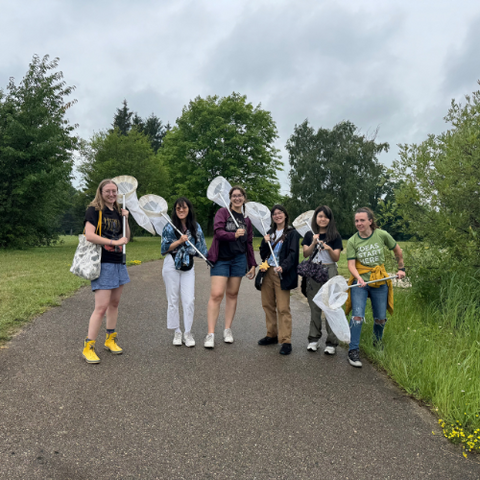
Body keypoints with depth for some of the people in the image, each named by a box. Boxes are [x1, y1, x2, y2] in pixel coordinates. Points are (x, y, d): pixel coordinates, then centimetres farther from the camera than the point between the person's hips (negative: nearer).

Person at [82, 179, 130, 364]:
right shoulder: (94, 210, -5)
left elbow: (126, 238, 15)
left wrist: (125, 220, 2)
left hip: (118, 262, 7)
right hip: (103, 263, -7)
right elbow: (89, 235, -18)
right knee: (101, 306, -10)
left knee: (114, 302, 14)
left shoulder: (117, 212, 14)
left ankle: (110, 339, 27)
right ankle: (88, 347, 1)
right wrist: (114, 242, -19)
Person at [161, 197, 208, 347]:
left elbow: (201, 247, 9)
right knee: (173, 300, 4)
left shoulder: (196, 227, 6)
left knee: (189, 300, -2)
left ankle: (188, 333, 11)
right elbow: (164, 248, -5)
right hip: (172, 265, -2)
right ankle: (177, 332, 18)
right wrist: (179, 241, -16)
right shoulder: (170, 227, -2)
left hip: (188, 266, 2)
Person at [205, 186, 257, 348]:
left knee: (232, 294, 7)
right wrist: (234, 235, -30)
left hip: (239, 259, 4)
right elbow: (218, 232, -13)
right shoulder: (222, 212, 0)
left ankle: (227, 330, 18)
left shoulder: (246, 219, 12)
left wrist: (252, 264, 14)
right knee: (216, 294, -10)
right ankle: (210, 333, -3)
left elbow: (249, 243, 16)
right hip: (221, 258, -4)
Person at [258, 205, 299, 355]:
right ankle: (272, 335, 24)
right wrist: (265, 242, -5)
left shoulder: (292, 233, 0)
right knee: (267, 305, 10)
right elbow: (263, 254, 14)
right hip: (267, 272, 6)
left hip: (281, 274, -6)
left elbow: (293, 254, -9)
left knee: (283, 308, -8)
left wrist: (283, 267, -25)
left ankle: (286, 341, -3)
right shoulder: (270, 233, 17)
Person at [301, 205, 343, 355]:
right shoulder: (309, 235, 9)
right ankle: (314, 339, 16)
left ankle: (331, 342, 1)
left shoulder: (335, 236, 3)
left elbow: (336, 258, -2)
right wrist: (314, 243, -15)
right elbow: (305, 254, 0)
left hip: (329, 272, -2)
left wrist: (329, 249, -21)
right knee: (314, 307, 7)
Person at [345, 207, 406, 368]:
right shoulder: (352, 241, -5)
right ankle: (353, 351, -3)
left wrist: (401, 268, 17)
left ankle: (377, 344, 38)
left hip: (379, 282, 2)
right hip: (359, 282, -1)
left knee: (380, 318, 10)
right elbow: (351, 265, -10)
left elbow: (398, 251, 14)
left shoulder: (382, 235, -3)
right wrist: (358, 278, -27)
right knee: (357, 315, -14)